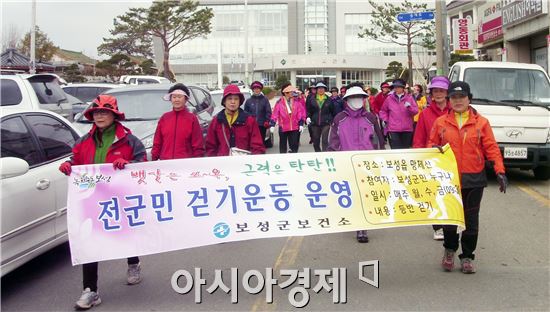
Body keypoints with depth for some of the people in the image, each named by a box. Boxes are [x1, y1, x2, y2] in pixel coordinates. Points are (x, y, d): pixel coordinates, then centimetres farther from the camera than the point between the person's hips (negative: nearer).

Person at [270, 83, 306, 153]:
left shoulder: (297, 101, 1)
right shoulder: (280, 102, -4)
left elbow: (301, 113, 4)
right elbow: (275, 114, -5)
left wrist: (301, 124, 0)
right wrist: (272, 125, -9)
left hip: (295, 128, 1)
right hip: (283, 128, -1)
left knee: (294, 146, 1)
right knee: (283, 145, 11)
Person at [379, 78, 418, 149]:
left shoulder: (409, 98, 5)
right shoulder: (389, 98, 5)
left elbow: (415, 111, 1)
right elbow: (383, 111, 17)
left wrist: (409, 107, -18)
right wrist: (385, 120, 4)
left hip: (407, 129, 1)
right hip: (393, 130, -1)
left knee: (406, 149, 9)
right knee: (395, 149, -7)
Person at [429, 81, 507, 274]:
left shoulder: (481, 122, 2)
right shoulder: (441, 122, 5)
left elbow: (491, 147, -2)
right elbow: (432, 144, 12)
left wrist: (499, 171, -11)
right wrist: (434, 149, -12)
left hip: (474, 179, 0)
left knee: (471, 219, 7)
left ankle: (467, 256, 20)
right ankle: (449, 250, 31)